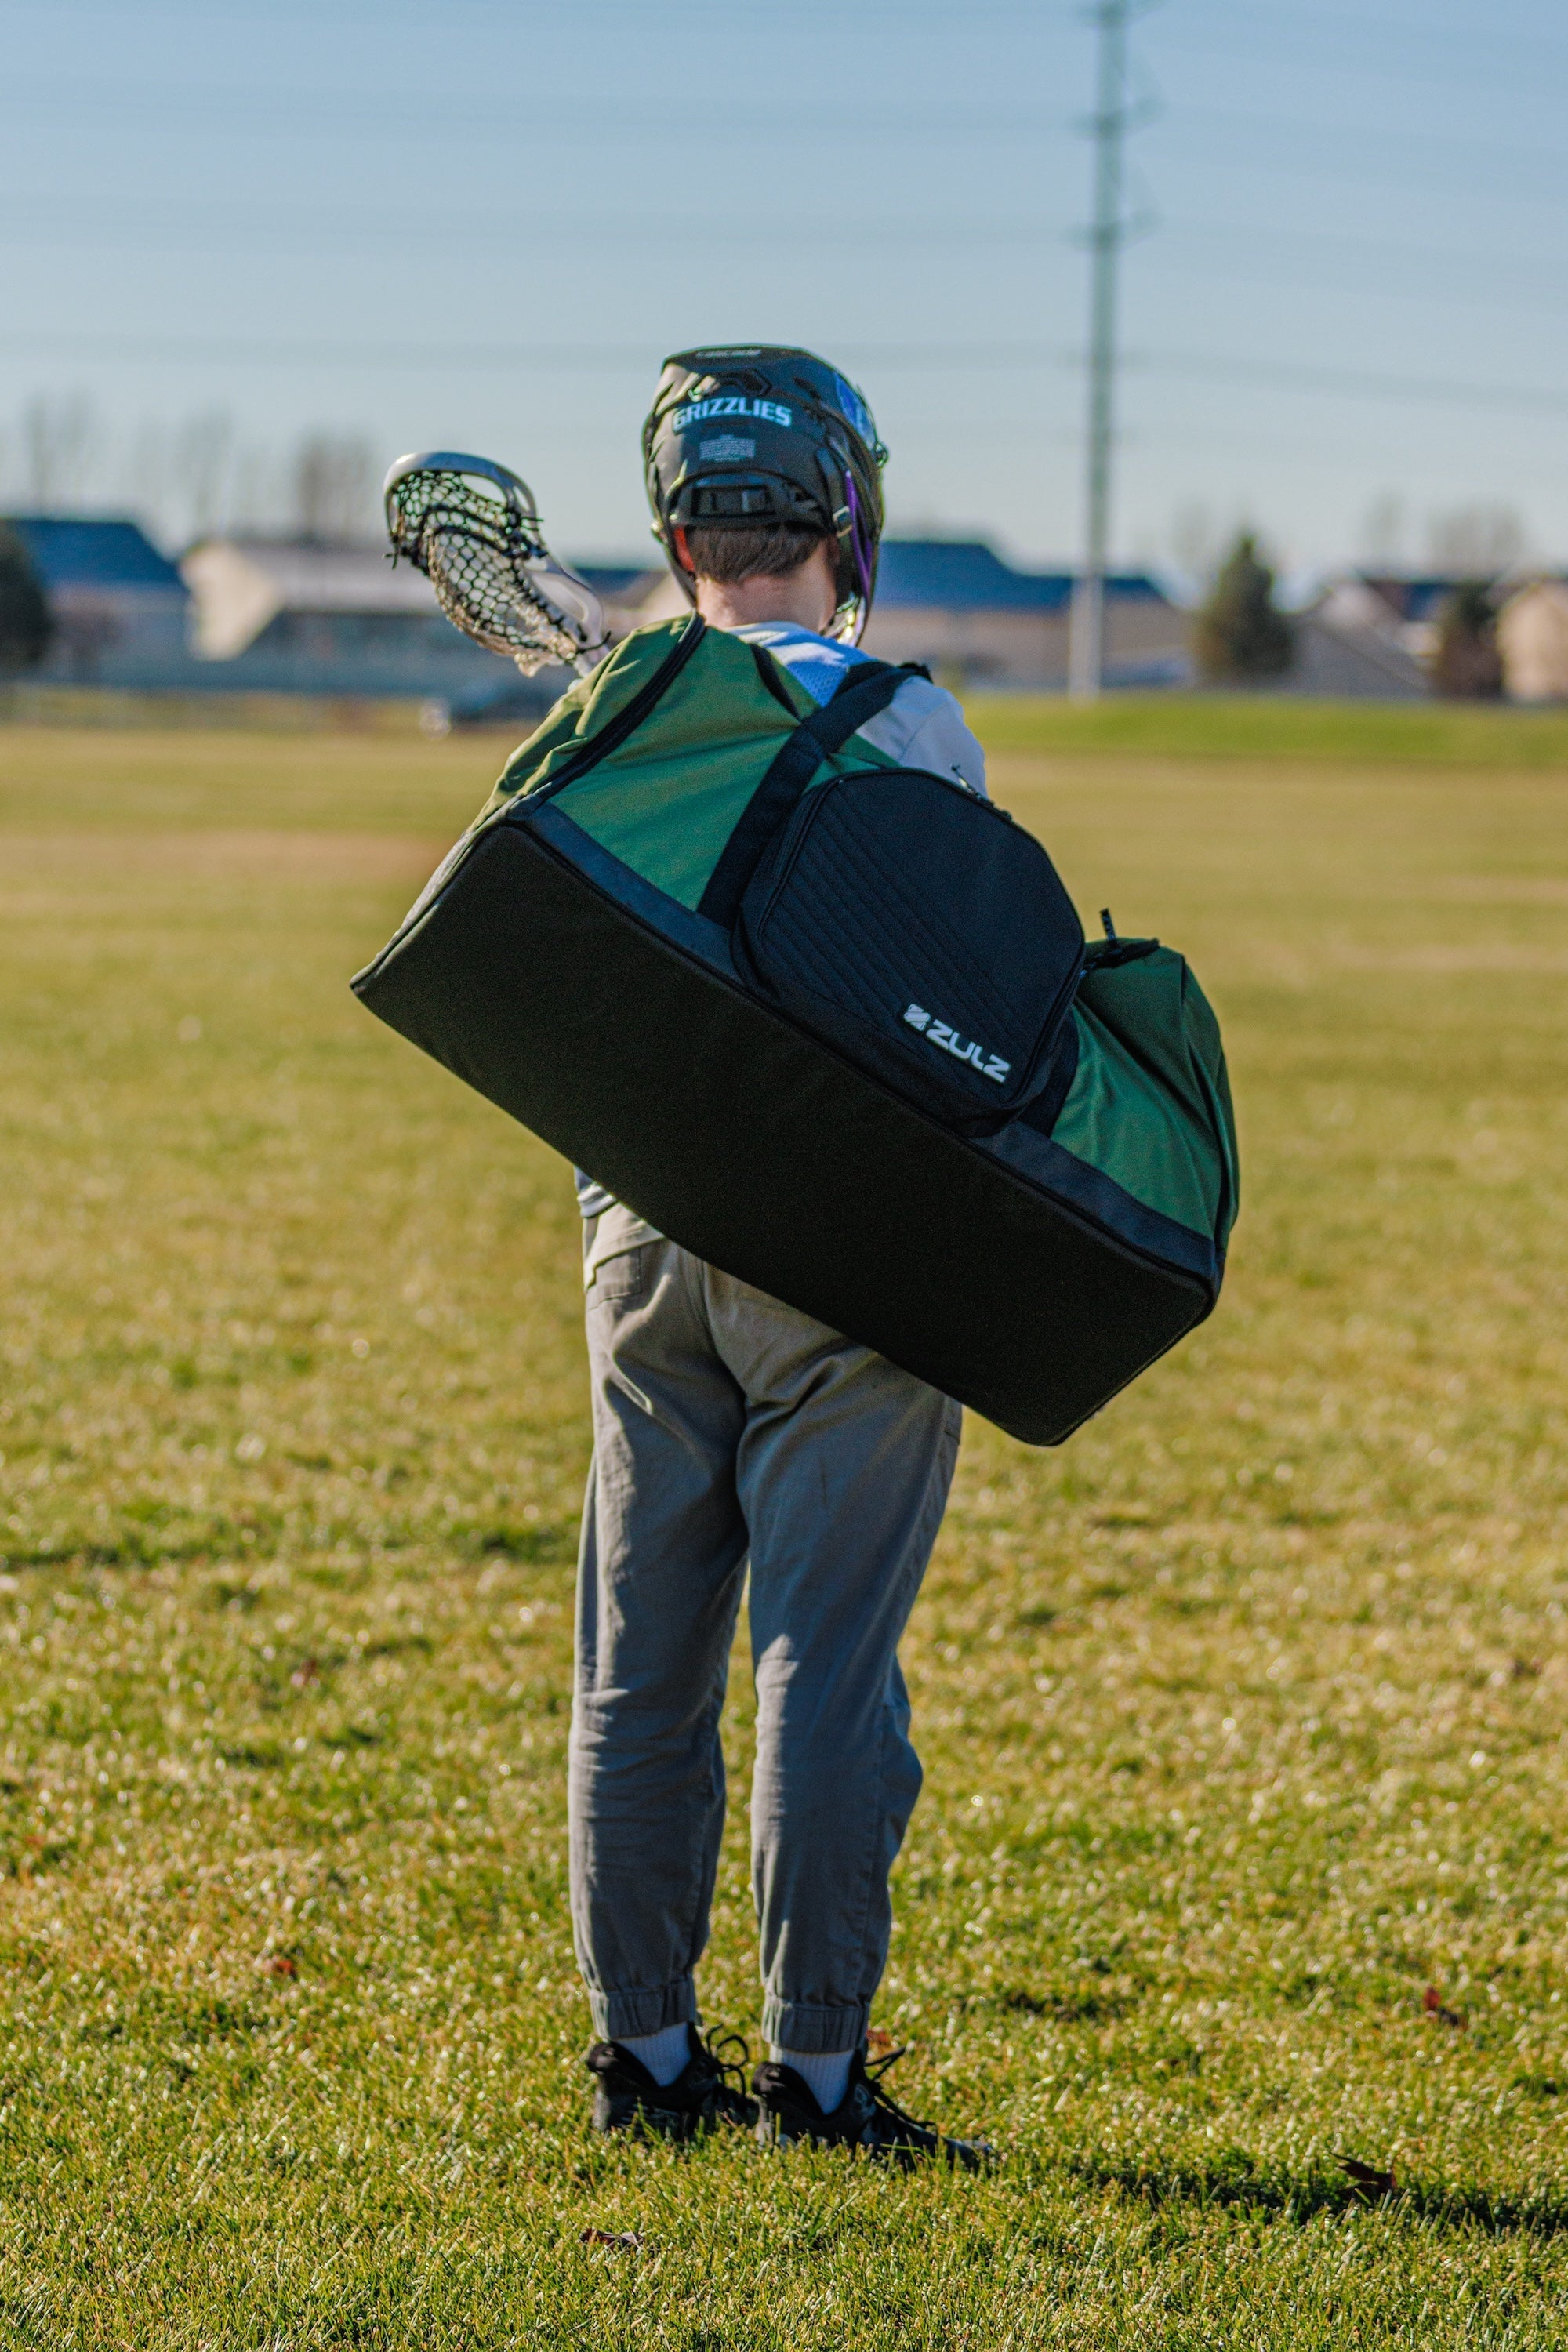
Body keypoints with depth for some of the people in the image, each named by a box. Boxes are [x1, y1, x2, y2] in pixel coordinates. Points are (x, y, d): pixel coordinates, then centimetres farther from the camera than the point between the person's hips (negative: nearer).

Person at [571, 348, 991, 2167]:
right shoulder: (902, 725, -10)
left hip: (639, 1233, 4)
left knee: (639, 1662, 10)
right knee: (825, 1661, 0)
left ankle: (647, 2053, 16)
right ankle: (815, 2070, 3)